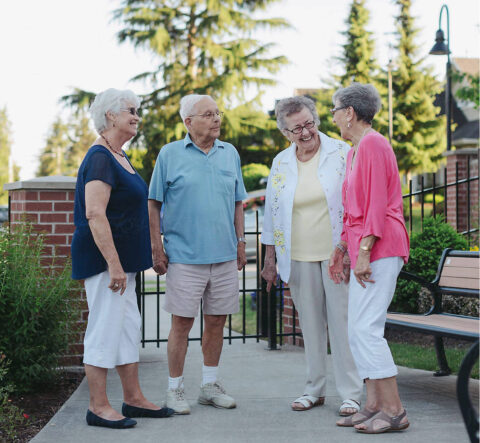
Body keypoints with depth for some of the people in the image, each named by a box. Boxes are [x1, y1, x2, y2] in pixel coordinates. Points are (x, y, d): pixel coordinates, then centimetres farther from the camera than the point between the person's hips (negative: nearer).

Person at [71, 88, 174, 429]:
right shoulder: (100, 158, -16)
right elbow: (94, 214, -24)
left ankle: (134, 399, 22)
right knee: (105, 328, -4)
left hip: (121, 259, 10)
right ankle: (98, 407, 5)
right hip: (104, 259, -10)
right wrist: (114, 264, -26)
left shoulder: (119, 156, 15)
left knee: (129, 326, 13)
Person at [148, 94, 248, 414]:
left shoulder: (230, 153, 10)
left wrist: (241, 243, 10)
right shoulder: (170, 154, -1)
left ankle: (210, 385, 24)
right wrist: (157, 249, -5)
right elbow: (154, 205, 0)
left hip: (225, 255, 4)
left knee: (217, 321, 10)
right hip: (184, 255, -4)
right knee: (182, 322, 0)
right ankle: (175, 390, 12)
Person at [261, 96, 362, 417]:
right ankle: (315, 389, 21)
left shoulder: (342, 153, -2)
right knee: (310, 324, 9)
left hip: (337, 253, -3)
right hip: (299, 256, 3)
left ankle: (350, 393, 7)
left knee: (341, 321, -2)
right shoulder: (281, 164, 7)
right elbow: (272, 212, 13)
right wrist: (270, 258, 12)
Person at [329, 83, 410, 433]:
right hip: (363, 250, 10)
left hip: (380, 249, -10)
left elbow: (377, 204, -17)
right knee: (359, 331, 9)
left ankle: (394, 411, -8)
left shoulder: (372, 144, -9)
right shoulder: (354, 151, 21)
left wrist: (365, 250, -20)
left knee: (367, 328, -13)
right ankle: (375, 405, 13)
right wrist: (342, 249, 23)